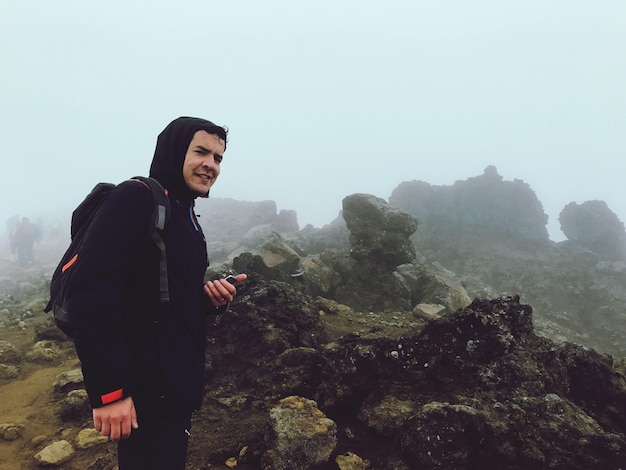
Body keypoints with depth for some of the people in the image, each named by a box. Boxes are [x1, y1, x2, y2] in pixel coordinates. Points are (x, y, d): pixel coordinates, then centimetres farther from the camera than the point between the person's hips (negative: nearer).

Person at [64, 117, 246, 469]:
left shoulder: (186, 218, 14)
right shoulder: (136, 198, -14)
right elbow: (91, 293, -24)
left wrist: (213, 299, 0)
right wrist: (108, 390, -25)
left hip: (176, 388, 9)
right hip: (145, 392, -9)